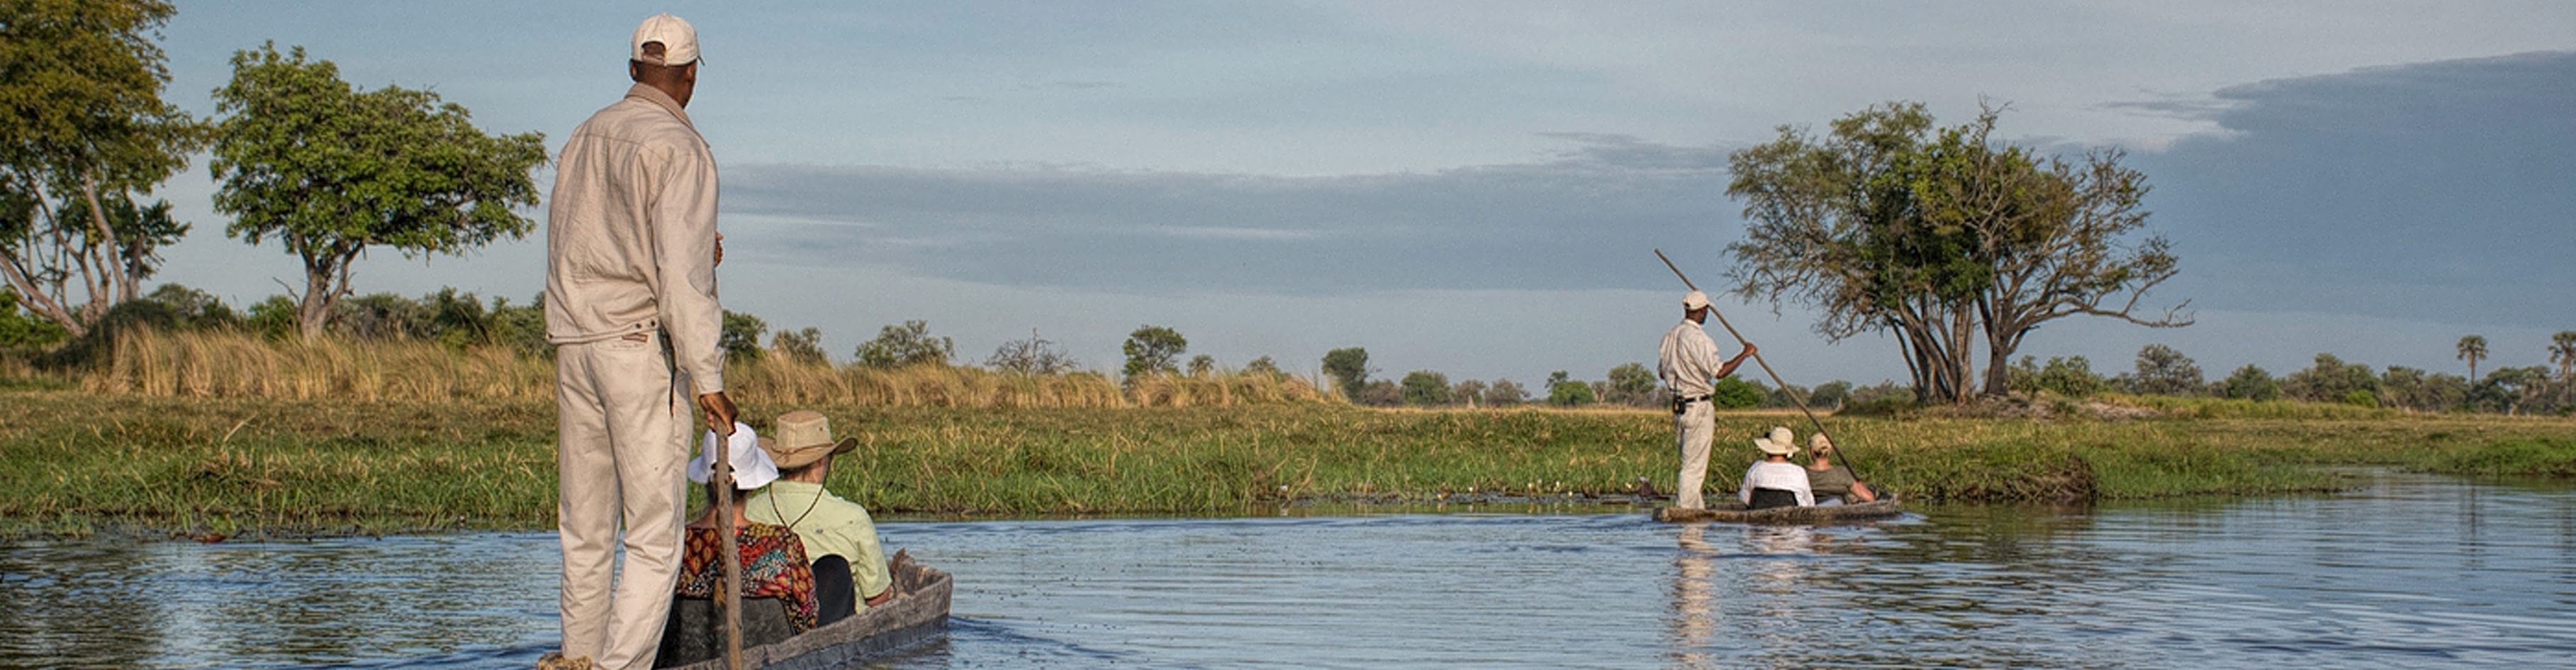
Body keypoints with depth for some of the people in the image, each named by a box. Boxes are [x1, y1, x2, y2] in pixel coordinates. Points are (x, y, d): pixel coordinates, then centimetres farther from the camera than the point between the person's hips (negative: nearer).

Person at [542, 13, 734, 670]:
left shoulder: (584, 136, 14)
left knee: (583, 533, 13)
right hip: (643, 345, -7)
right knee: (653, 536, -5)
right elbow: (682, 273, -16)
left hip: (574, 344, 7)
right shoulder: (678, 147, -9)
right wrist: (707, 379, -15)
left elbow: (566, 254, 15)